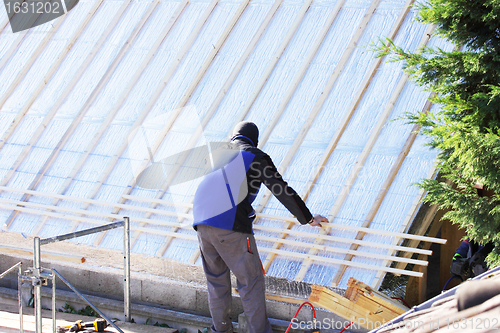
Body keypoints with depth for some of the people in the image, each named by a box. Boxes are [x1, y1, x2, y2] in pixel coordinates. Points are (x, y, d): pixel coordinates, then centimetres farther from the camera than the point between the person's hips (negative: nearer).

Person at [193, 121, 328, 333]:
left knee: (216, 279, 20)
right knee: (251, 280, 4)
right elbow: (282, 191, 3)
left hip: (202, 224, 6)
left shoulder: (216, 154, 22)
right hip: (232, 227, -6)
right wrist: (307, 218, 12)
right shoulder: (255, 157, 4)